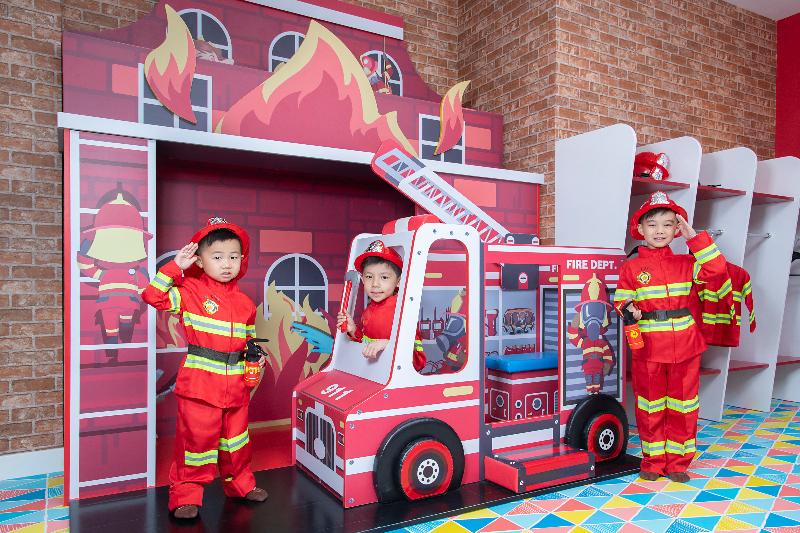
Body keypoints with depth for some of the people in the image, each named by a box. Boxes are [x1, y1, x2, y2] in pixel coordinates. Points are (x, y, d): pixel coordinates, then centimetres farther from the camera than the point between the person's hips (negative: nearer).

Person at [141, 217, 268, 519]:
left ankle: (239, 483, 37)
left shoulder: (245, 303, 8)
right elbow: (153, 296, -15)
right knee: (197, 436, 2)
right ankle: (186, 493, 20)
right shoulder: (191, 291, -5)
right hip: (200, 383, -4)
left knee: (236, 437, 18)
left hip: (236, 384, 5)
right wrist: (176, 267, -17)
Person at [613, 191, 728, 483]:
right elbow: (621, 300, 4)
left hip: (685, 348, 2)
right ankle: (653, 460, 25)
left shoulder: (686, 263, 6)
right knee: (650, 408, 9)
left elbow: (717, 269, -9)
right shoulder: (631, 267, 1)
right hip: (647, 349, -1)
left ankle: (677, 462, 26)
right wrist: (628, 309, -19)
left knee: (683, 407, 10)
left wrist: (695, 237, -11)